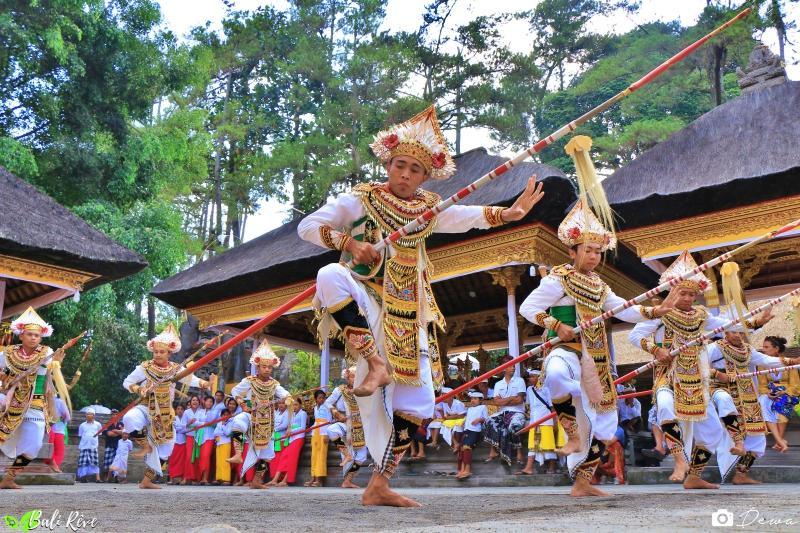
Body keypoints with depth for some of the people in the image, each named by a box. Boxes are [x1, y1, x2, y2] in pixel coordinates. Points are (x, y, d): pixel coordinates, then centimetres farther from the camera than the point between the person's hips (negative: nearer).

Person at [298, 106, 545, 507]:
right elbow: (307, 226, -3)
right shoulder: (361, 199, 2)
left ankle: (378, 486, 12)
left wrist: (507, 213, -19)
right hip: (366, 303, -4)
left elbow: (469, 216, -2)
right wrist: (350, 243, -18)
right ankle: (376, 364, -29)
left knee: (417, 403, 0)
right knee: (331, 275, -38)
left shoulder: (429, 209, 13)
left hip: (407, 316, 4)